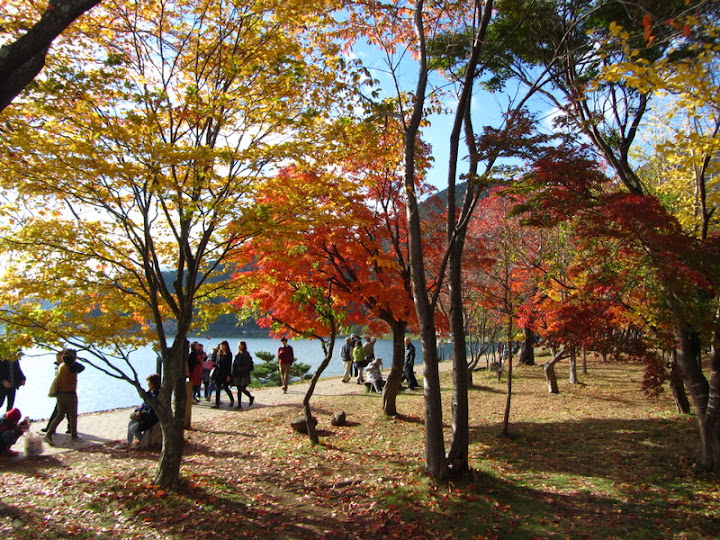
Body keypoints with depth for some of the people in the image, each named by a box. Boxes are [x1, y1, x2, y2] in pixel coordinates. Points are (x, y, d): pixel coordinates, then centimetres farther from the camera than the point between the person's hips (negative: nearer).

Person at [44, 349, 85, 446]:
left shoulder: (61, 366, 5)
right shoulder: (71, 367, -19)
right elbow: (82, 368, -8)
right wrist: (75, 362, 6)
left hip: (60, 394, 7)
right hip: (70, 394, -7)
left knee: (59, 415, 12)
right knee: (73, 416, 8)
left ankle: (49, 434, 0)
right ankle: (74, 435, 19)